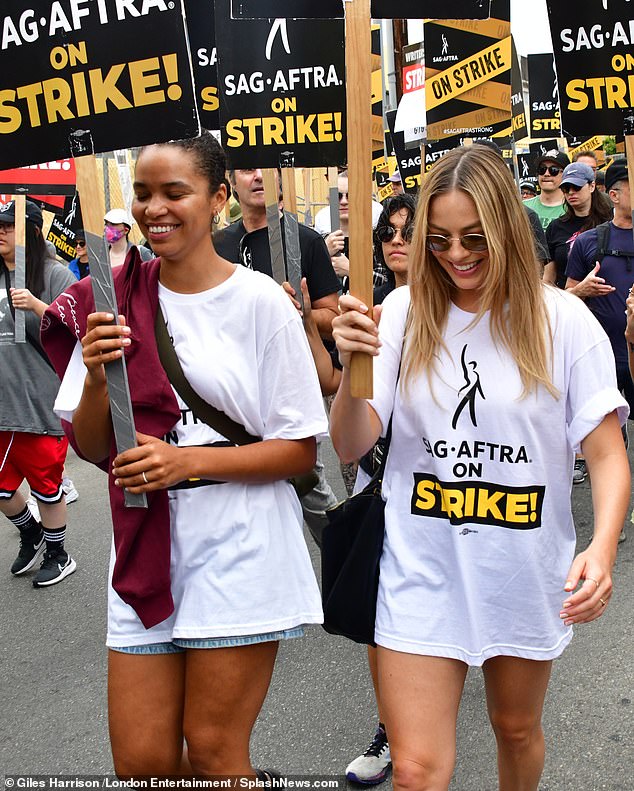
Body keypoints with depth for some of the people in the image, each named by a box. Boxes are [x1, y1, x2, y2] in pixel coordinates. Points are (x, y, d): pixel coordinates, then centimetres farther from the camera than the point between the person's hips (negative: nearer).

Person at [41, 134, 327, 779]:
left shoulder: (259, 301, -7)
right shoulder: (114, 301, 4)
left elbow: (300, 449, -6)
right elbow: (90, 448, 6)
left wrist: (189, 461, -18)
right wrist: (95, 375, -13)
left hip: (238, 551, -3)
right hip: (145, 546, 4)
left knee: (212, 752, 7)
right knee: (139, 761, 10)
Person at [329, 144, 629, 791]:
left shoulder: (561, 320, -9)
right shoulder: (404, 313, -6)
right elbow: (351, 445, -8)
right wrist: (351, 367, -28)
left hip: (525, 574, 1)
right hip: (422, 572, 0)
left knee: (517, 729, 24)